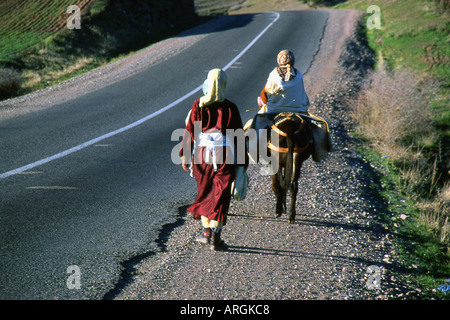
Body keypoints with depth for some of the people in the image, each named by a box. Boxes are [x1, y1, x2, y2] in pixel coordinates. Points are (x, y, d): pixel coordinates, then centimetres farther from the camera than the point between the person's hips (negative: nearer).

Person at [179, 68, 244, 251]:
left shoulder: (198, 105, -2)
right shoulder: (230, 108, -3)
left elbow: (189, 131, -1)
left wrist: (185, 156, 6)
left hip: (201, 154, 2)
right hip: (224, 155, -2)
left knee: (204, 192, 18)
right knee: (220, 195, 1)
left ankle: (206, 231, 24)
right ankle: (215, 236, -4)